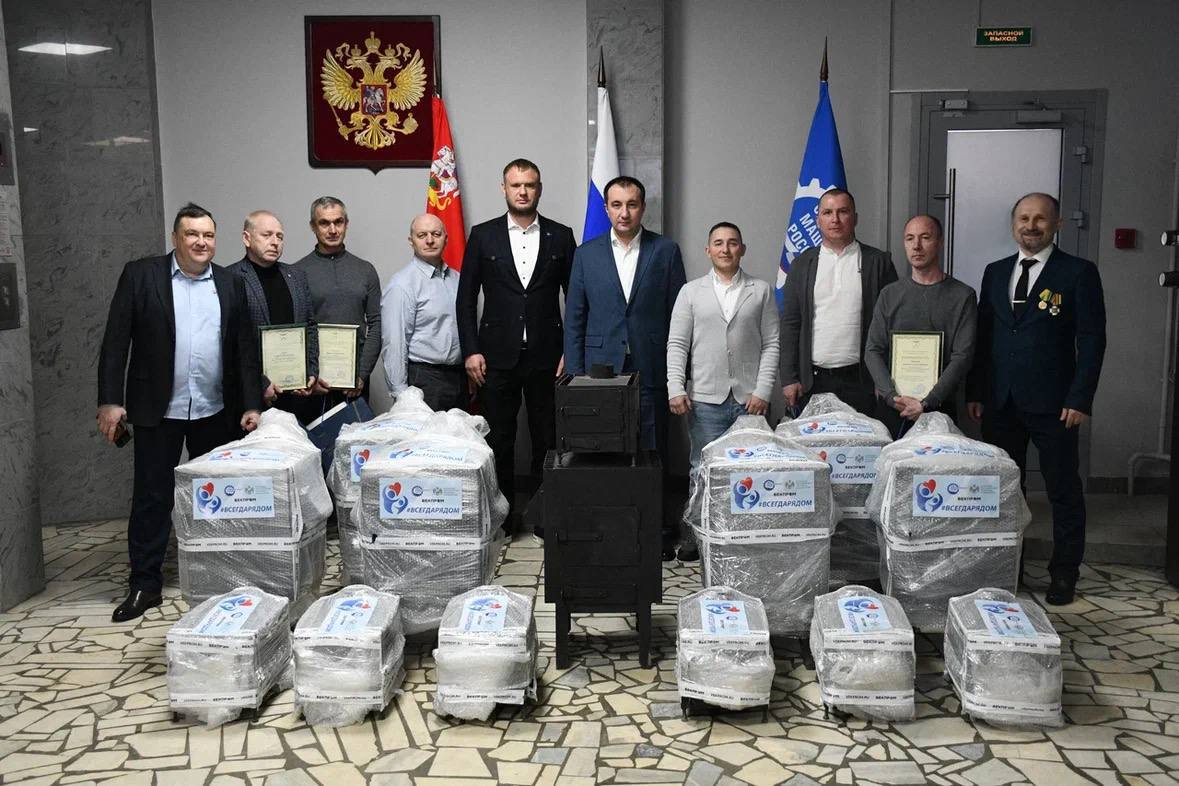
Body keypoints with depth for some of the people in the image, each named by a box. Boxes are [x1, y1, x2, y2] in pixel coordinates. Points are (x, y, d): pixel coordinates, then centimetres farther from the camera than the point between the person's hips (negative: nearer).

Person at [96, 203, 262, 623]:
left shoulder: (230, 284, 6)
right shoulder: (140, 275, -2)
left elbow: (245, 348, 6)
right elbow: (116, 341, -4)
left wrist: (251, 404, 1)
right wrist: (110, 400, -10)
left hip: (216, 411, 3)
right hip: (157, 410, -2)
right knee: (151, 497, 3)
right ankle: (145, 584, 12)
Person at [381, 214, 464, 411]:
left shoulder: (456, 278, 12)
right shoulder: (401, 285, -11)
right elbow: (394, 344, -14)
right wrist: (401, 396, -16)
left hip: (460, 377, 7)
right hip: (424, 380, -7)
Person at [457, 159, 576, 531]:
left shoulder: (561, 236, 5)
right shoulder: (483, 235, 4)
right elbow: (466, 298, 4)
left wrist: (571, 352, 0)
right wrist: (471, 350, -4)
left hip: (546, 357, 0)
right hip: (497, 357, 0)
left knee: (547, 440, 6)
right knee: (499, 441, 6)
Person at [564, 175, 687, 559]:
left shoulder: (666, 251, 4)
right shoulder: (586, 254, 7)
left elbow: (678, 314, 4)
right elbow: (574, 319, 8)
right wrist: (574, 374, 3)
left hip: (650, 372, -1)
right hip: (601, 369, 1)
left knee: (652, 455, 2)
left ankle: (658, 531, 13)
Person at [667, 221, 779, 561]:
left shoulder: (761, 291, 9)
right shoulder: (691, 291, 9)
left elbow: (772, 343, 5)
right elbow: (677, 344, 5)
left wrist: (763, 391, -5)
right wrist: (675, 389, -6)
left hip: (750, 400, 0)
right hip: (706, 399, 0)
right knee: (703, 470, 4)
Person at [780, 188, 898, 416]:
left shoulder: (878, 262, 4)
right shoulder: (802, 264, 8)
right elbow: (790, 324, 6)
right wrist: (789, 379, -1)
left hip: (861, 381, -1)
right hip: (812, 381, 1)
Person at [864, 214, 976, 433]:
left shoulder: (962, 296, 1)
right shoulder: (889, 294, 8)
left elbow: (962, 356, -6)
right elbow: (873, 350, 4)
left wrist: (928, 401, -15)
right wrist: (892, 396, -11)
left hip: (939, 406, -2)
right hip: (892, 407, 2)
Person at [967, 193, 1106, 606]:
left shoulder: (1078, 273, -2)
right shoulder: (995, 272, 11)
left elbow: (1092, 340, -5)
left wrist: (1079, 399, -11)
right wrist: (975, 392, 7)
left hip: (1052, 403, -4)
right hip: (1000, 402, 4)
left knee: (1064, 492, 5)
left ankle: (1064, 573, 17)